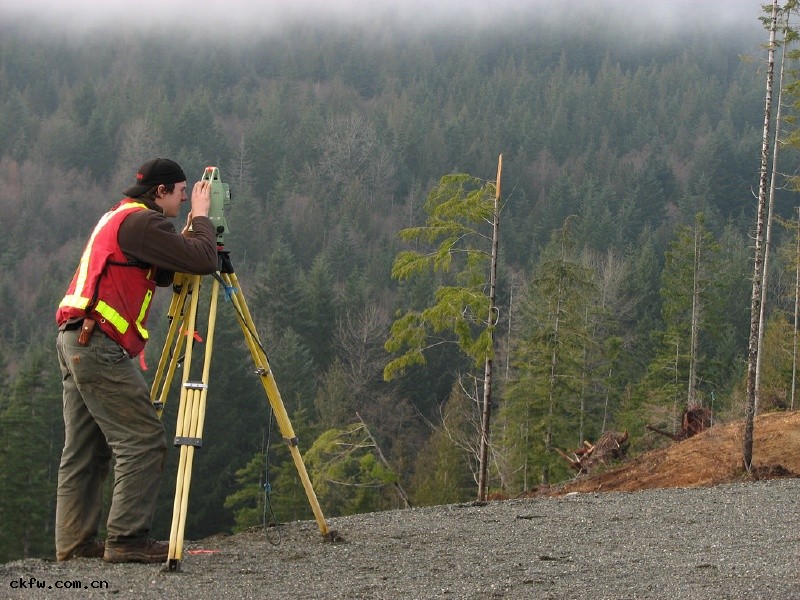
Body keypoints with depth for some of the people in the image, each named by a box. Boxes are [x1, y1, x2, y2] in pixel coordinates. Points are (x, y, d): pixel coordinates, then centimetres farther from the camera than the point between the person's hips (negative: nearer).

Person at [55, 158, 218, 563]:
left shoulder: (117, 217, 22)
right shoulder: (142, 222, -10)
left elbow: (162, 274, 26)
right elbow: (202, 261, -16)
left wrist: (190, 232, 16)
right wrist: (201, 216, -1)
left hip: (74, 340, 11)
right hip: (100, 345, -11)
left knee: (84, 449, 12)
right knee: (142, 441, -8)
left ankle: (74, 542, 13)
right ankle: (126, 540, -10)